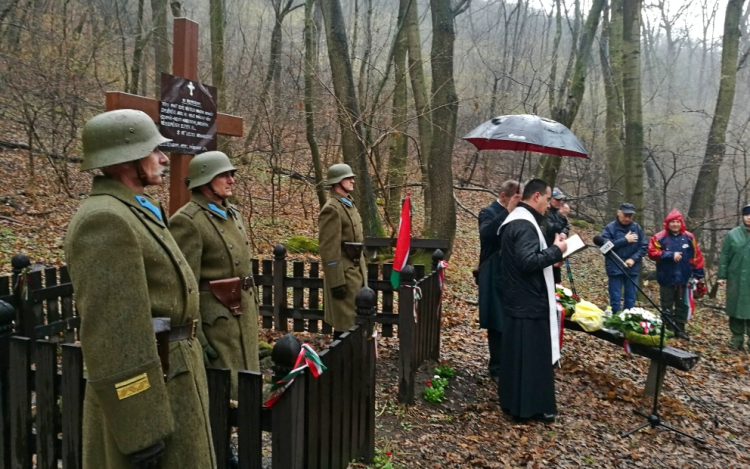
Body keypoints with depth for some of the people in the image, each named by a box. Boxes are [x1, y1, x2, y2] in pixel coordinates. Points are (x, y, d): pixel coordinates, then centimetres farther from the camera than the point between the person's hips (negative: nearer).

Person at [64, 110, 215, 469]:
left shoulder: (133, 210, 11)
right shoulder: (105, 221, -21)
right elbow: (111, 336, -25)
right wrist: (140, 430, -23)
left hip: (168, 381, 10)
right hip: (144, 389, -10)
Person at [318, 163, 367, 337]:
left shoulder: (349, 203, 13)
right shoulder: (332, 209, -18)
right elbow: (329, 250, -21)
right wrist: (337, 282, -21)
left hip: (356, 270, 10)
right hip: (344, 272, -10)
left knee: (356, 321, 18)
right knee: (345, 324, 0)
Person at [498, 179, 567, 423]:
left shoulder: (517, 220, 14)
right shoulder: (524, 224, -20)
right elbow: (528, 262, -29)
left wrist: (551, 256, 10)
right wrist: (556, 251, -17)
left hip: (519, 299, 11)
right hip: (528, 302, -11)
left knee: (517, 353, 18)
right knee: (530, 354, 0)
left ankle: (513, 399, 29)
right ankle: (529, 406, 11)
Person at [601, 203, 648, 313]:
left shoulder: (637, 228, 4)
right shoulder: (610, 228, -5)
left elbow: (644, 246, 4)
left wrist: (633, 259, -11)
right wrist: (625, 240, -15)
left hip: (632, 269, 3)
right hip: (615, 269, -3)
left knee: (631, 299, 10)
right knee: (615, 299, 2)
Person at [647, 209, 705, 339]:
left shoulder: (689, 237, 1)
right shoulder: (660, 237, -7)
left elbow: (696, 256, 5)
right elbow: (652, 253, -11)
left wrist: (698, 273, 2)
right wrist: (670, 255, -18)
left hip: (683, 278, 2)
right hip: (667, 279, -2)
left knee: (682, 305, 11)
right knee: (667, 306, 8)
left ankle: (680, 330, 21)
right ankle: (668, 330, 17)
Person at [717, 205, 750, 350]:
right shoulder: (733, 234, 1)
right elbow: (724, 256, 3)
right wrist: (722, 275, 0)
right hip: (736, 278, 0)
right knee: (736, 307, 7)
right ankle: (737, 338, 16)